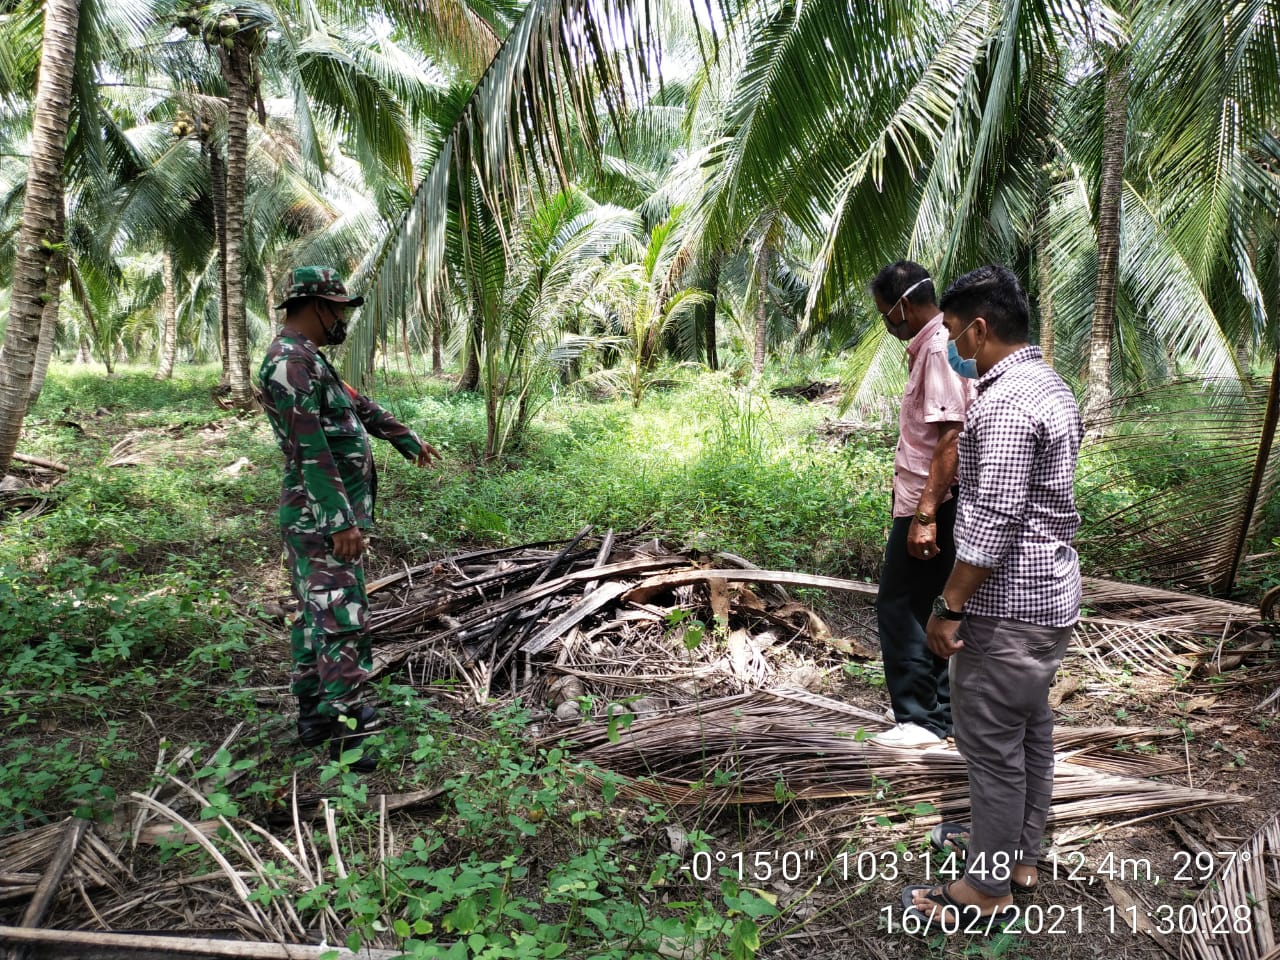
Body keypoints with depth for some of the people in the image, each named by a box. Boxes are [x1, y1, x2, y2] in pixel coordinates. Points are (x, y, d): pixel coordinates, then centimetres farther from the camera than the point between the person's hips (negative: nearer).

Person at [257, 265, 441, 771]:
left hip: (322, 516, 11)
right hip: (323, 516, -11)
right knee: (342, 617, -9)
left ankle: (313, 712, 28)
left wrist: (407, 439, 36)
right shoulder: (291, 361, -18)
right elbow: (312, 450, -24)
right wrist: (342, 521, -25)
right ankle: (345, 732, -3)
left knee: (316, 612, 16)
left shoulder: (306, 359, 15)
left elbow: (358, 405, 27)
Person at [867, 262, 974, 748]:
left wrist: (925, 514, -26)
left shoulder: (939, 349, -16)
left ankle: (919, 718, 7)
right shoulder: (929, 346, 16)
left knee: (898, 606, -2)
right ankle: (939, 708, 25)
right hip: (925, 502, 10)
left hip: (928, 505, -10)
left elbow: (950, 438, -24)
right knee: (918, 606, 15)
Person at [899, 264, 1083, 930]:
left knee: (992, 743, 2)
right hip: (1050, 593, 10)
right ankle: (1019, 854, 35)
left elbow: (993, 520, -25)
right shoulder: (1050, 386, 10)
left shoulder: (1005, 404, -23)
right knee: (1030, 730, 19)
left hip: (1007, 605, -10)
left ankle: (986, 889, 16)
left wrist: (949, 607, -20)